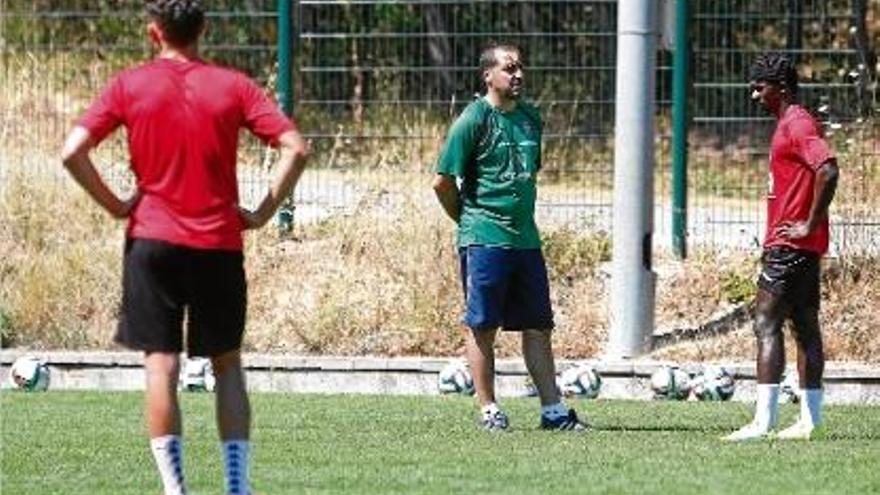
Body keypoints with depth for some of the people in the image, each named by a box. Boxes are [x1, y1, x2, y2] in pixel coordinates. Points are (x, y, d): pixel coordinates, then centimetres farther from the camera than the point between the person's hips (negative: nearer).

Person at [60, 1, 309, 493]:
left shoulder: (130, 86, 0)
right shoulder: (233, 86, 1)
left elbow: (73, 151, -9)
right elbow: (296, 148, -7)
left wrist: (115, 204, 0)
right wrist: (263, 213, 0)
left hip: (153, 240, -1)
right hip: (220, 245, 1)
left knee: (161, 364, 1)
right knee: (228, 364, 11)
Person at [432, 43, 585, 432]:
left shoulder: (530, 118, 12)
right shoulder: (474, 120, -8)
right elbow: (443, 182, -8)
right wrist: (470, 220, 1)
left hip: (525, 237, 7)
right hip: (484, 240, -7)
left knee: (537, 326, 7)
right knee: (482, 326, 0)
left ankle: (552, 408, 10)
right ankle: (489, 410, 5)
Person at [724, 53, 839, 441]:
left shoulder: (798, 125, -13)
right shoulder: (788, 124, 18)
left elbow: (827, 171, -26)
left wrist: (810, 225, -21)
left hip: (790, 245, -11)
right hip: (802, 248, 11)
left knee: (766, 324, -13)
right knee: (805, 327, 10)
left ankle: (763, 420, -18)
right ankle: (810, 418, 12)